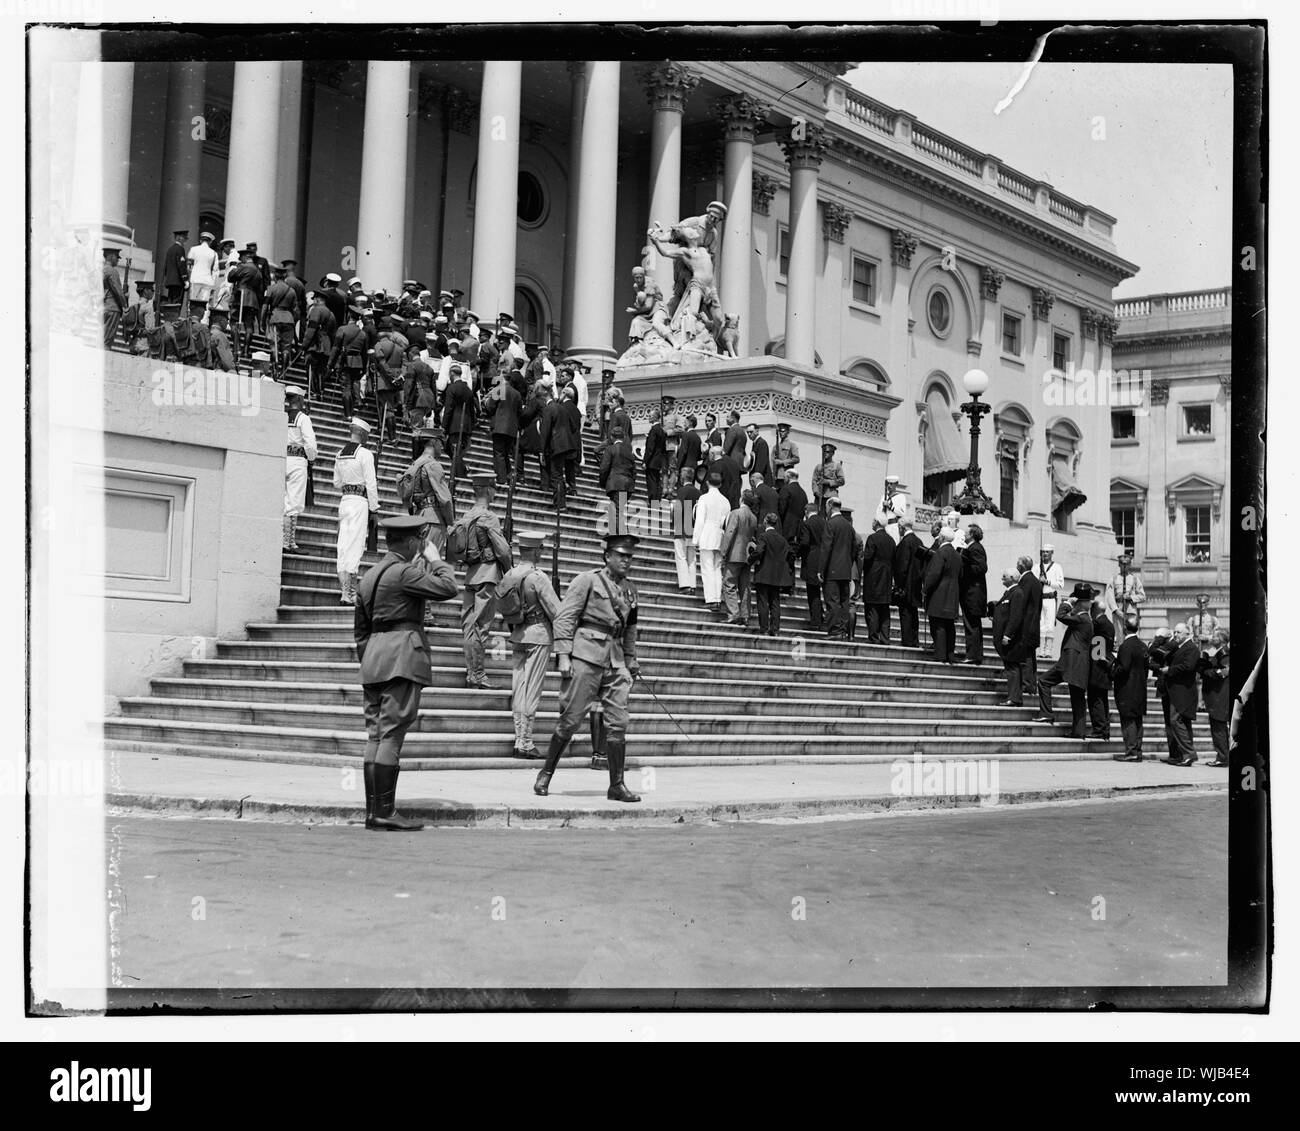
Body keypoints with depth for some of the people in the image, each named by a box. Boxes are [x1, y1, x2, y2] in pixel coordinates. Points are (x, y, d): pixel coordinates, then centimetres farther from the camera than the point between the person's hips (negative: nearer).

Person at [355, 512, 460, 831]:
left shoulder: (369, 576, 18)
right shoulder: (404, 572, -9)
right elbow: (448, 588, -12)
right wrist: (435, 559, 4)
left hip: (373, 659, 9)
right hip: (402, 657, -9)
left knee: (376, 735, 8)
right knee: (392, 735, -9)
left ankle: (372, 810, 8)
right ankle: (385, 811, -9)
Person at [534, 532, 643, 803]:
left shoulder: (629, 589, 16)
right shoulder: (587, 580, -2)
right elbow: (564, 618, -6)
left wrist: (631, 658, 23)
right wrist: (564, 656, -13)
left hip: (615, 661, 6)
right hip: (586, 655, -5)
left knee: (618, 722, 0)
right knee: (571, 718, -4)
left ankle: (617, 785, 4)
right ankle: (546, 773, 12)